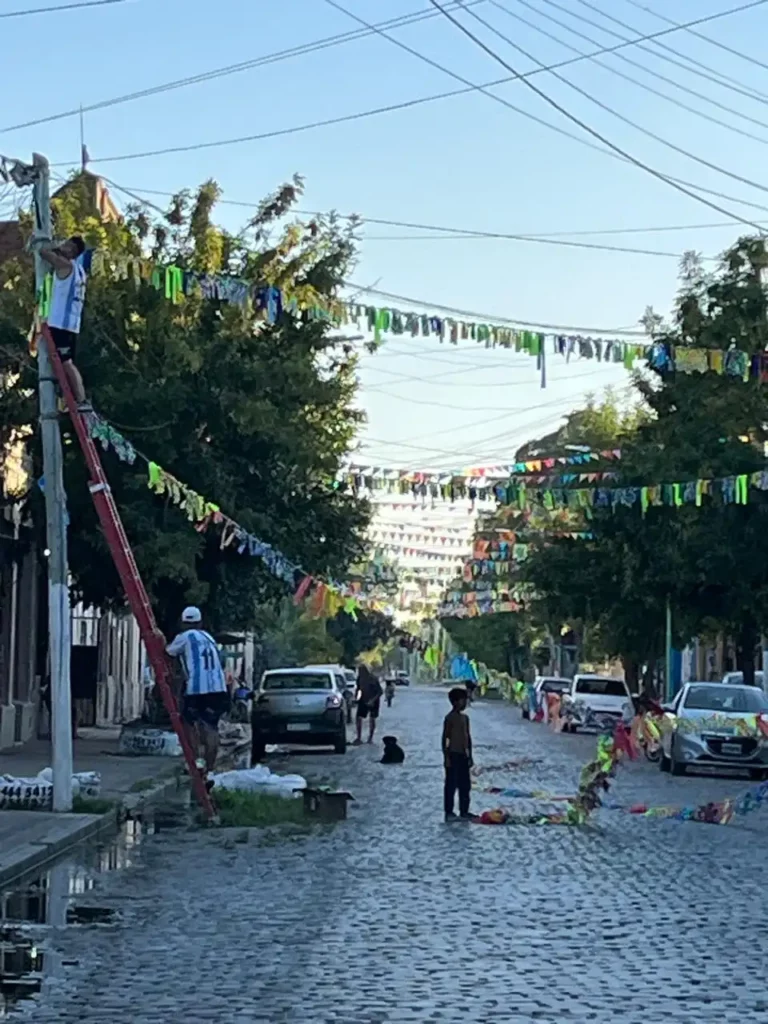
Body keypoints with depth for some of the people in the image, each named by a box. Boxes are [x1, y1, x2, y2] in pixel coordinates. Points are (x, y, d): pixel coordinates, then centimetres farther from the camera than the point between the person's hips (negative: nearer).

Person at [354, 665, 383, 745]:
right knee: (359, 718, -8)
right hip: (363, 700, 4)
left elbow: (380, 692, -18)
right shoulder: (360, 679, -8)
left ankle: (370, 738, 16)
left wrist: (372, 700, -29)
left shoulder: (373, 679, -22)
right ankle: (359, 738, -3)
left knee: (372, 719, 5)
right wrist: (356, 698, -2)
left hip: (373, 701, -3)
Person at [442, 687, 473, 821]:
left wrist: (469, 755, 15)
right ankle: (448, 812, 2)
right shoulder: (449, 718, -12)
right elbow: (445, 738, -13)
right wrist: (446, 757, -16)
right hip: (453, 755, -8)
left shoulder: (465, 718, 12)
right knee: (451, 785, -3)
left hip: (463, 755, 8)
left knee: (465, 785, 12)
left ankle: (464, 811, 20)